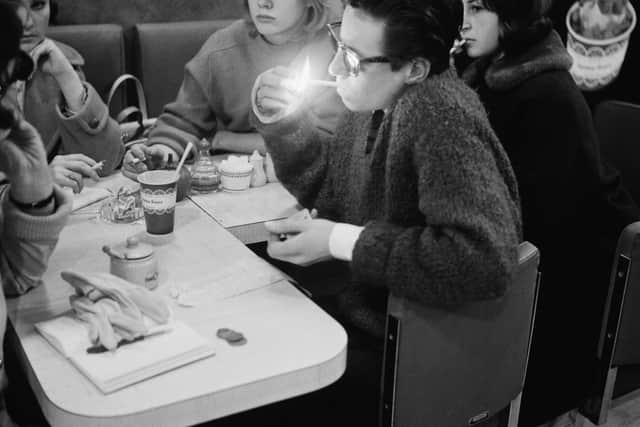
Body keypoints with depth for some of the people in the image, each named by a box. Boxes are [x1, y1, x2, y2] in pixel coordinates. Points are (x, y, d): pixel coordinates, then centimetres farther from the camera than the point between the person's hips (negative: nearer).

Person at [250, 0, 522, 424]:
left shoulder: (442, 120, -26)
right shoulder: (378, 98, 0)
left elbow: (487, 259, -35)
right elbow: (326, 186, 14)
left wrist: (341, 242, -28)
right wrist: (282, 121, -4)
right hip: (362, 312, 8)